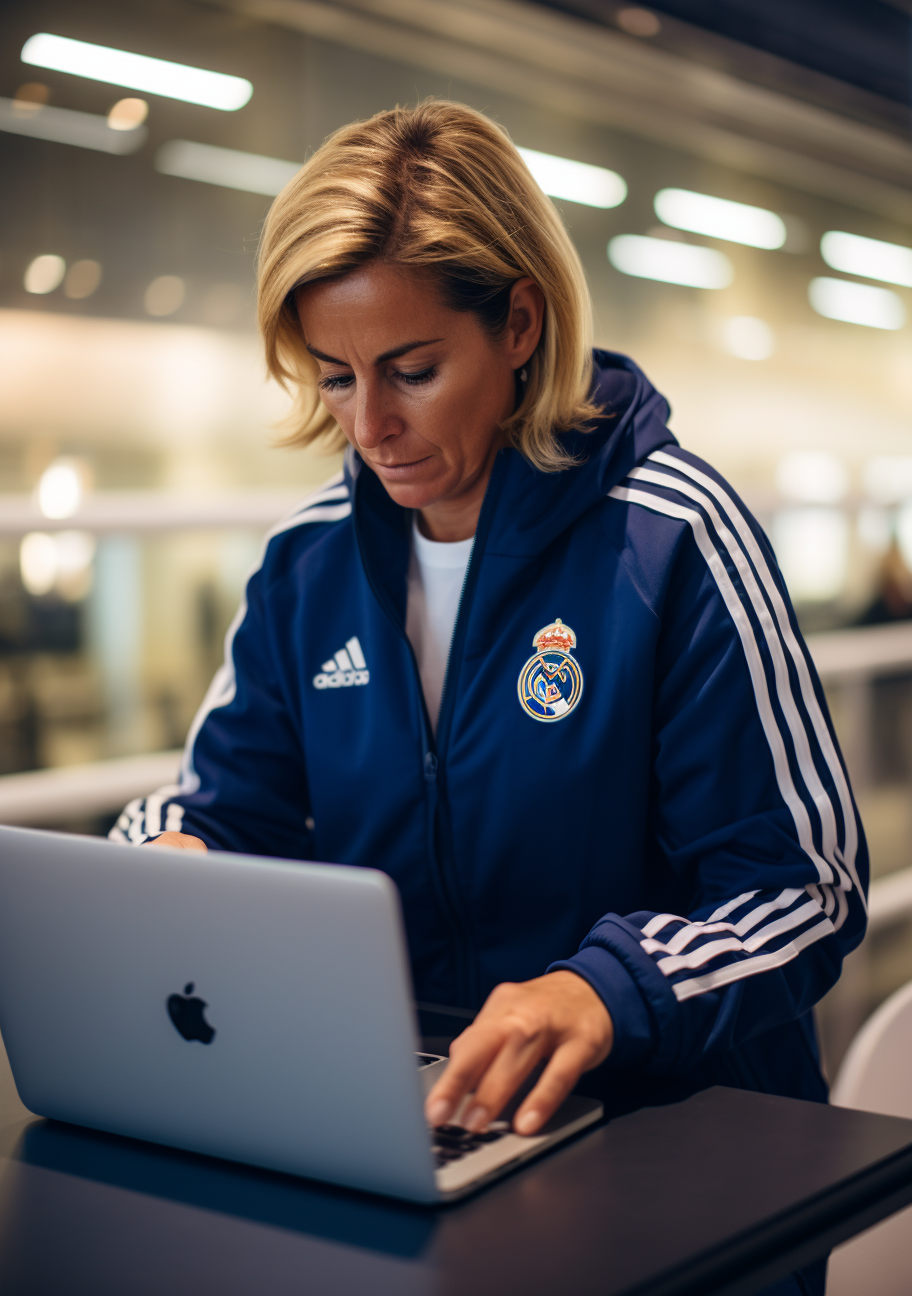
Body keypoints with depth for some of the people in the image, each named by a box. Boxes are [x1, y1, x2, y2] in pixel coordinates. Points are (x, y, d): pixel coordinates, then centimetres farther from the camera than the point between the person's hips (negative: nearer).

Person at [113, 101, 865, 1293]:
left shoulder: (672, 535, -10)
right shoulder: (311, 557, 6)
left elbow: (807, 888, -11)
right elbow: (230, 802, 14)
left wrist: (608, 991, -28)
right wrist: (168, 860, -10)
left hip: (673, 1126, -3)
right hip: (388, 1107, 4)